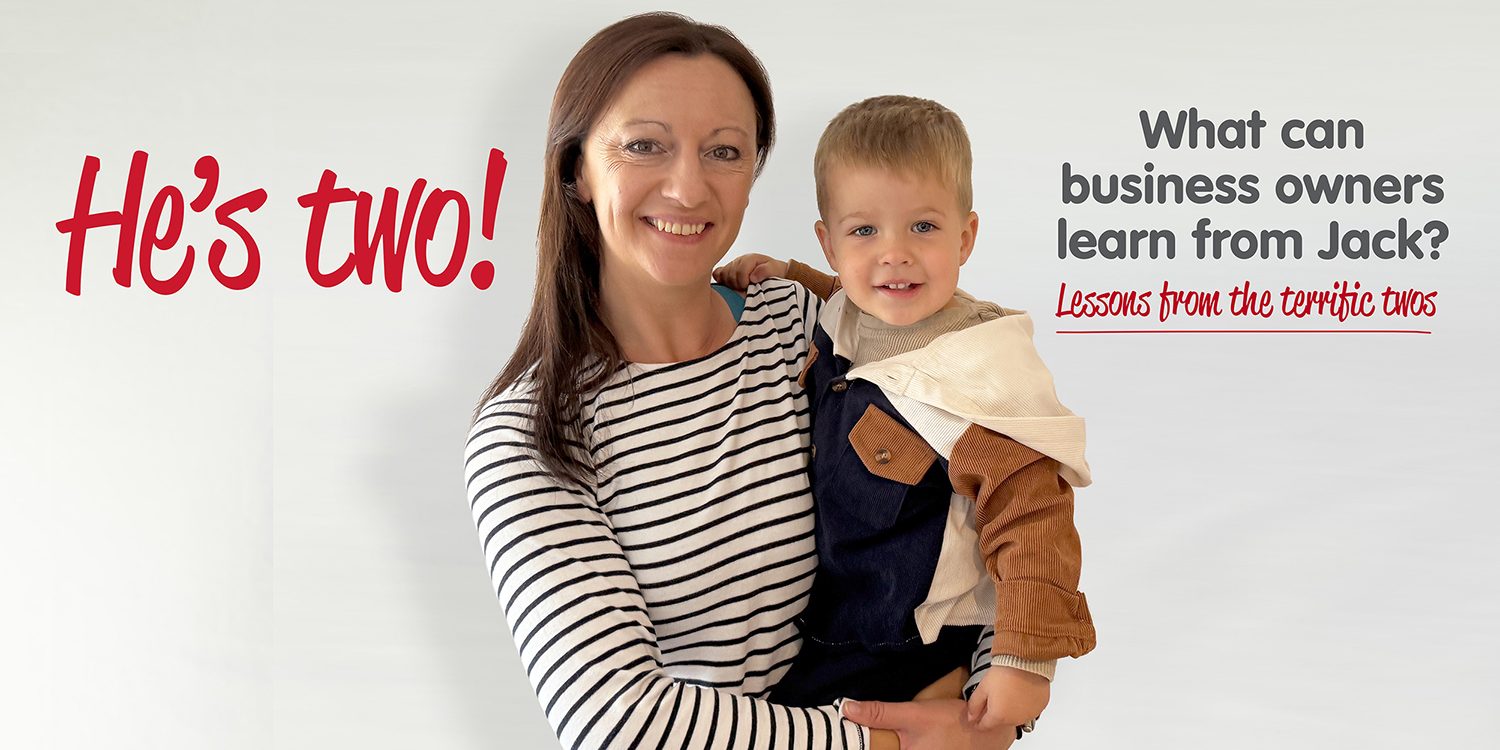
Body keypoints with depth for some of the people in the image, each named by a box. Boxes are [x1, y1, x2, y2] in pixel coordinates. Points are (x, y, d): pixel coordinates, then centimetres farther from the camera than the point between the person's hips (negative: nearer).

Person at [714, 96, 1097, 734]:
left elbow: (1032, 518, -23)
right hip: (824, 609, 8)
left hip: (897, 651, -7)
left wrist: (1026, 662, -24)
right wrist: (785, 276, 7)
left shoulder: (982, 376, -26)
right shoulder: (847, 320, -3)